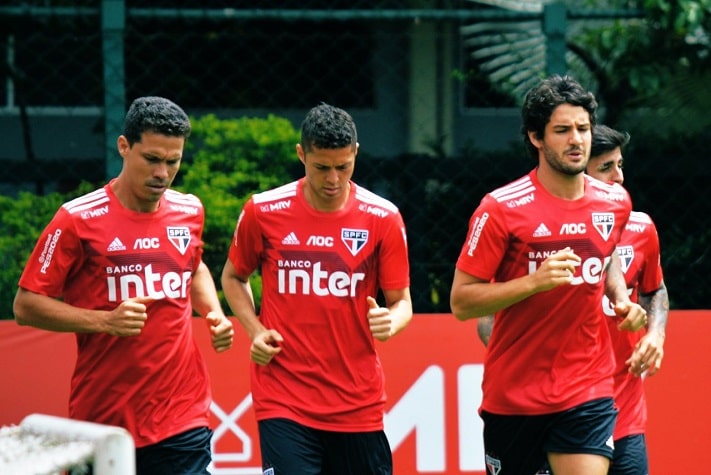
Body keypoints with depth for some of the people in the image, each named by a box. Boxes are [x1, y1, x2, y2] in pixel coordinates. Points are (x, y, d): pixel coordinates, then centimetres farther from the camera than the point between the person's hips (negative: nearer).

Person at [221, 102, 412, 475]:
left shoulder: (383, 218, -2)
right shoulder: (263, 211, -2)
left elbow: (401, 301, 4)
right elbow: (233, 277, 15)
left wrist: (390, 322, -20)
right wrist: (255, 330, -2)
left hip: (358, 400, 2)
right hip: (284, 401, -1)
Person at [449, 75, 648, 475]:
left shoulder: (615, 202, 3)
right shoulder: (502, 209, -12)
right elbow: (461, 302, -12)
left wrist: (622, 298, 6)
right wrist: (534, 282, -24)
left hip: (589, 394, 2)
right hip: (513, 394, -2)